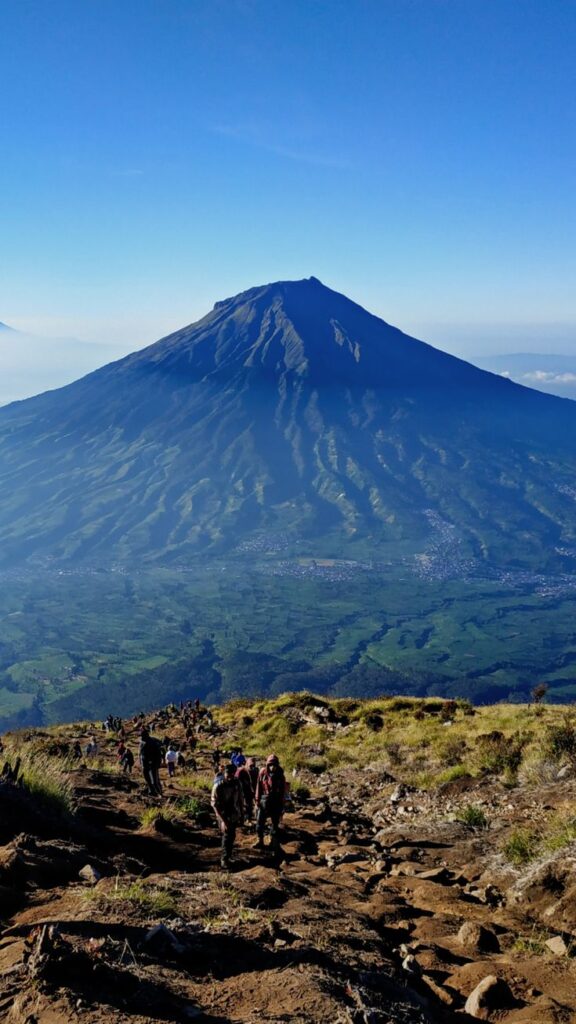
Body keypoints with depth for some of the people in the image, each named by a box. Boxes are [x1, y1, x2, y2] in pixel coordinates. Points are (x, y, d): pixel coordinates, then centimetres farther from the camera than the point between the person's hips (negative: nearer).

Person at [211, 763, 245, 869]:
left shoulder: (237, 783, -7)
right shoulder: (218, 786, -20)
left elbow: (240, 800, 5)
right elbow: (214, 804, -19)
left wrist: (242, 815, 8)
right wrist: (222, 820, -24)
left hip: (234, 814, 4)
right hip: (223, 814, -4)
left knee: (232, 835, 12)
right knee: (227, 835, -11)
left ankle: (228, 855, 31)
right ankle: (224, 858, 2)